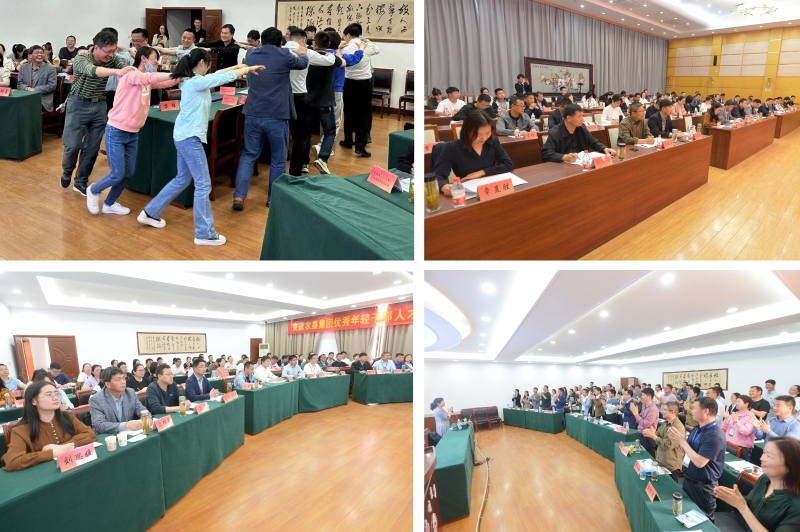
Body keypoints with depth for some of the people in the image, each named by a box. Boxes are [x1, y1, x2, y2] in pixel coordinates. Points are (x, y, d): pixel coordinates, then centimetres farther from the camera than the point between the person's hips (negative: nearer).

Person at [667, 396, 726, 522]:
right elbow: (688, 452, 10)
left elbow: (699, 462, -30)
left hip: (703, 486, -9)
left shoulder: (715, 436, -26)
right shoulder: (697, 429, 4)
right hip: (688, 479, 9)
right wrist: (678, 440, -8)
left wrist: (682, 441, -24)